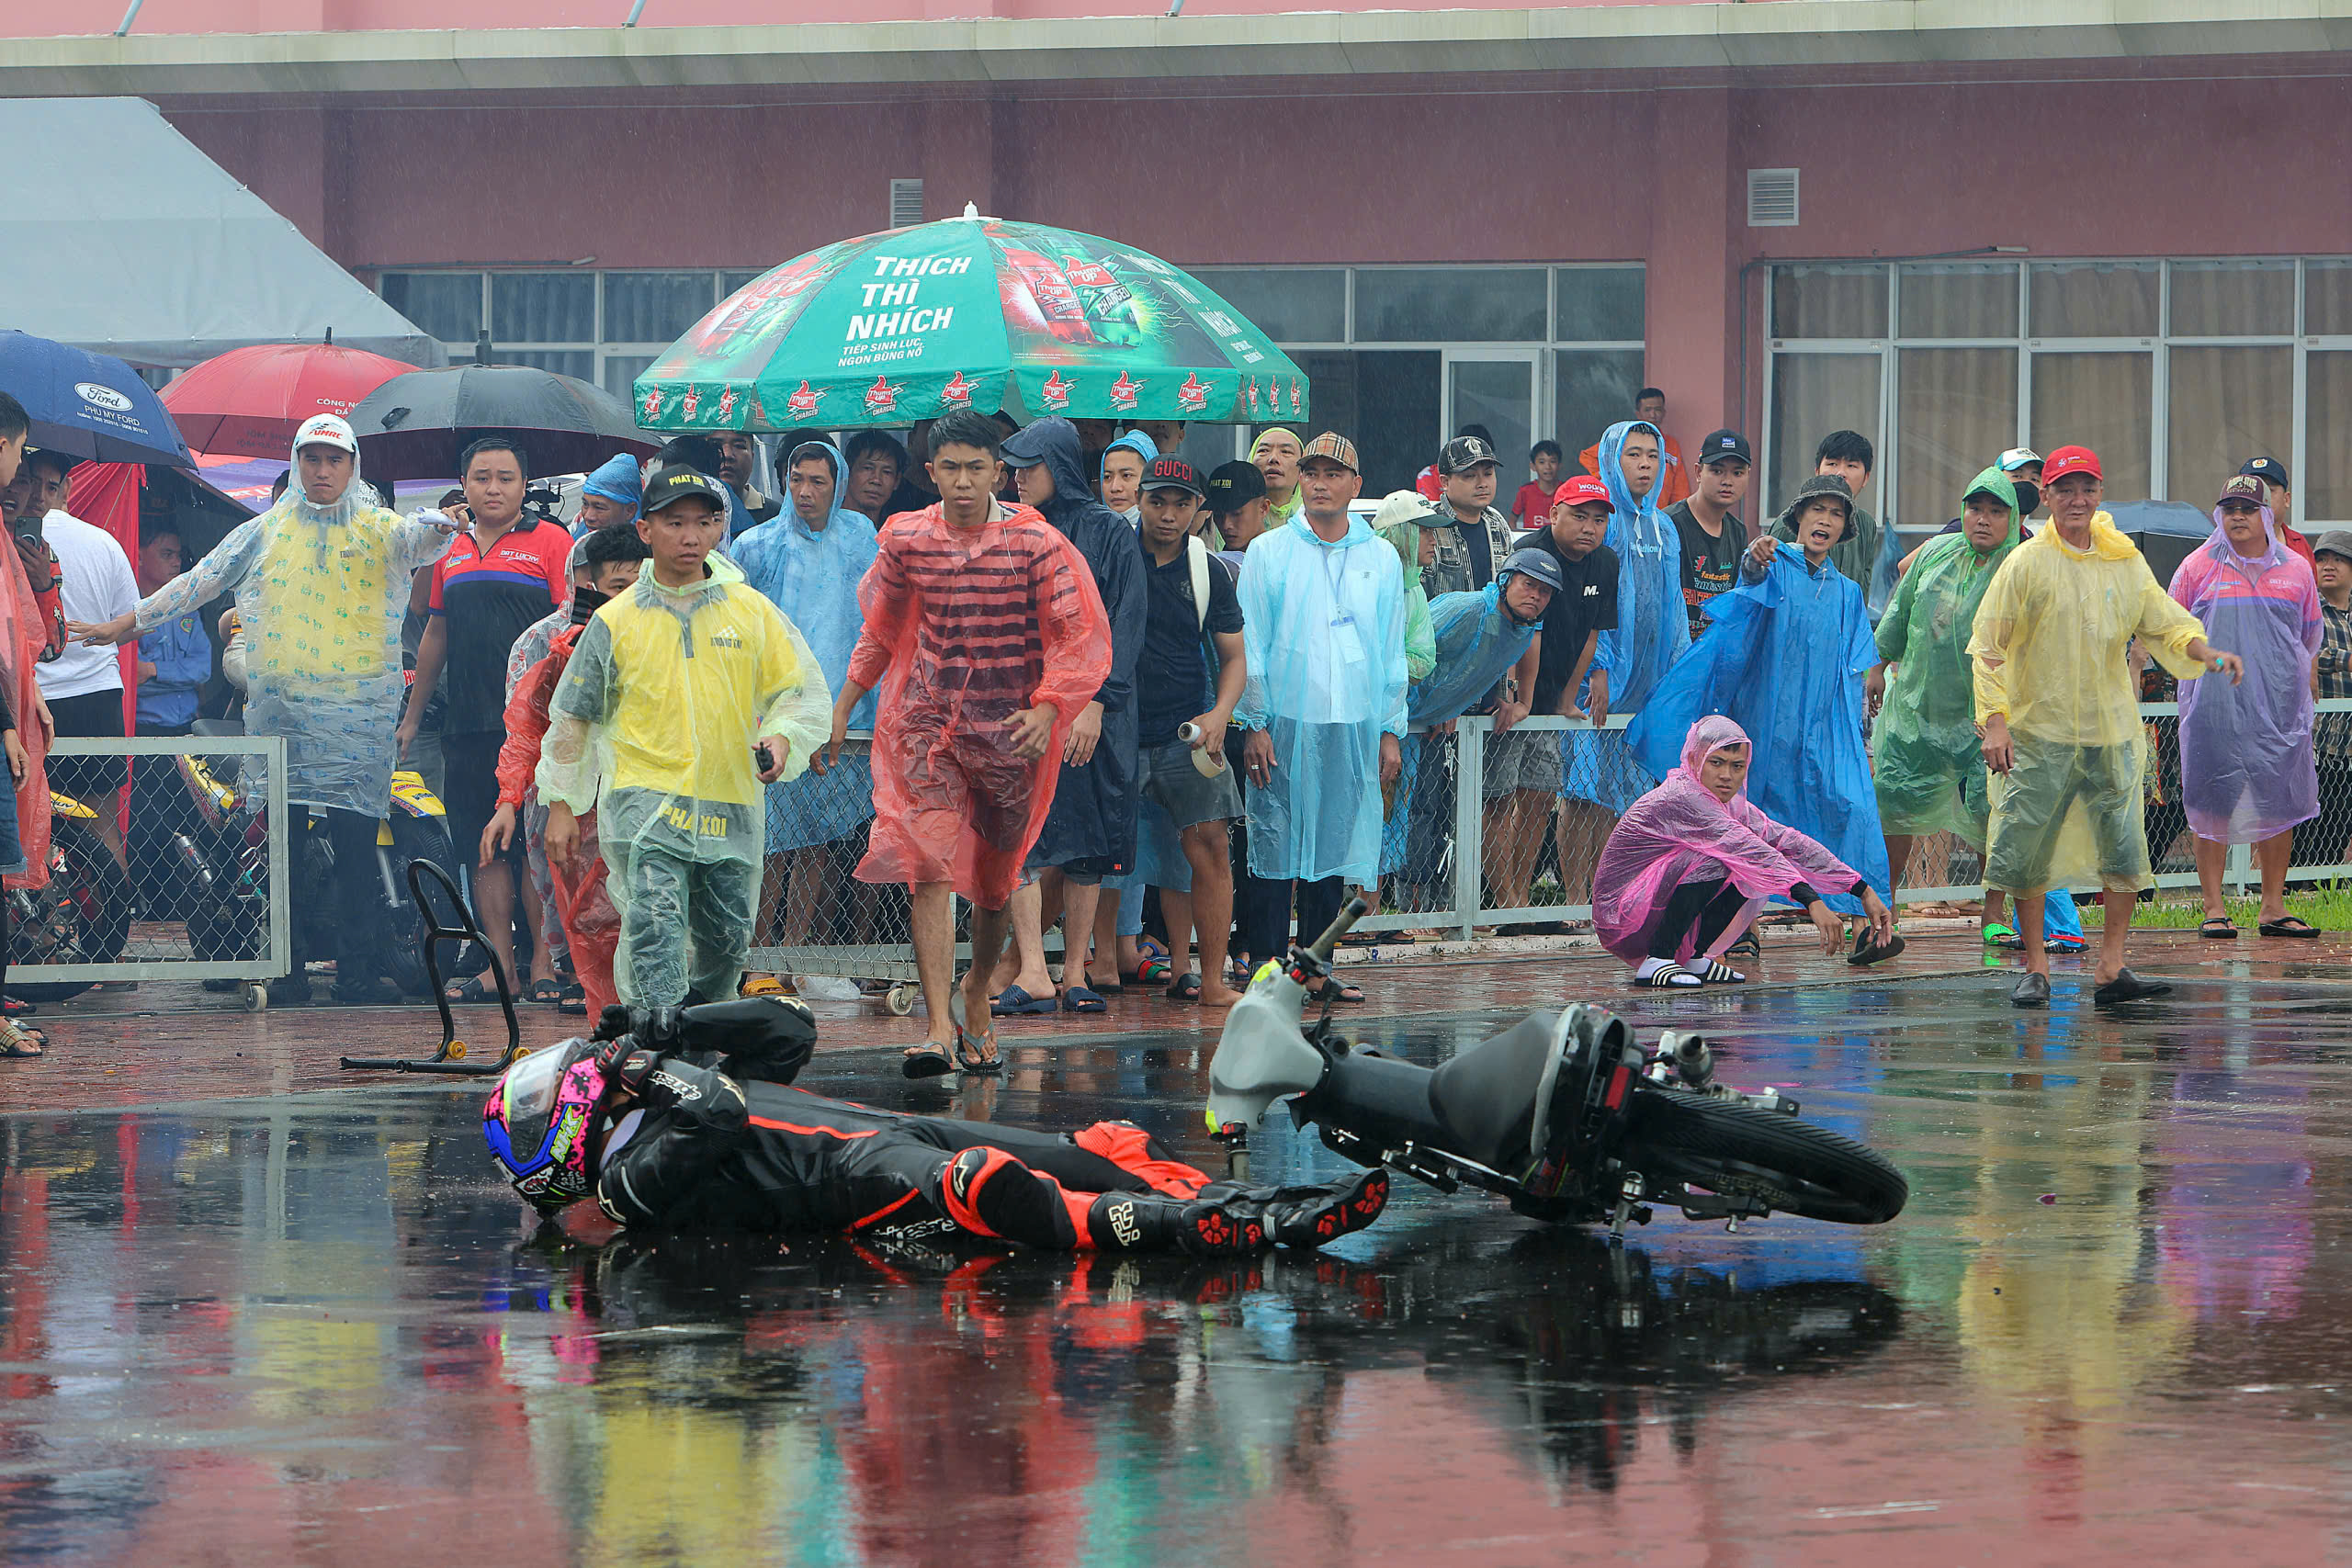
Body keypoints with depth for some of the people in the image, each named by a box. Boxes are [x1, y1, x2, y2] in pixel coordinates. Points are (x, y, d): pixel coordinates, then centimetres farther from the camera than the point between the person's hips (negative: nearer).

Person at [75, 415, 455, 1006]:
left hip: (357, 712, -1)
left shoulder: (378, 531, 8)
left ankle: (358, 972, 1)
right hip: (279, 708, 1)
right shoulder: (266, 532, 13)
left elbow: (418, 538, -12)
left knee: (356, 842, -4)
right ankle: (285, 973, 6)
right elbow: (201, 580, 16)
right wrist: (131, 622, 14)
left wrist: (440, 527, -36)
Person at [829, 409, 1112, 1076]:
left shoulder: (1037, 544, -8)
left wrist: (1048, 708, -21)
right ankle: (941, 1029, -22)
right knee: (930, 869, -15)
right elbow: (881, 631, 17)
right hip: (926, 721, 1)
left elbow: (1081, 639, -8)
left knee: (995, 877, 13)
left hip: (1008, 728, -1)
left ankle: (975, 992, 40)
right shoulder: (905, 539, 2)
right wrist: (843, 704, 15)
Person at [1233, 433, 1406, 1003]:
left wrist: (1390, 731, 9)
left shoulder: (1381, 559, 11)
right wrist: (1255, 724, -5)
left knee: (1333, 850, 3)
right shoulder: (1269, 553, 4)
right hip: (1285, 722, -2)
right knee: (1275, 849, -5)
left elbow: (1393, 652, 14)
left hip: (1354, 726, 2)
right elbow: (1249, 645, 2)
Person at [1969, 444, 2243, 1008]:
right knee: (2027, 851, -3)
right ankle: (2036, 968, 10)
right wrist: (1994, 720, -14)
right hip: (2039, 732, -3)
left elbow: (2165, 625, 13)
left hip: (2112, 733, 3)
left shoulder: (2125, 563, 6)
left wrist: (2206, 653, -9)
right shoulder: (2026, 564, -5)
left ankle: (2111, 968, 3)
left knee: (2125, 854, -2)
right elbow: (1987, 647, -5)